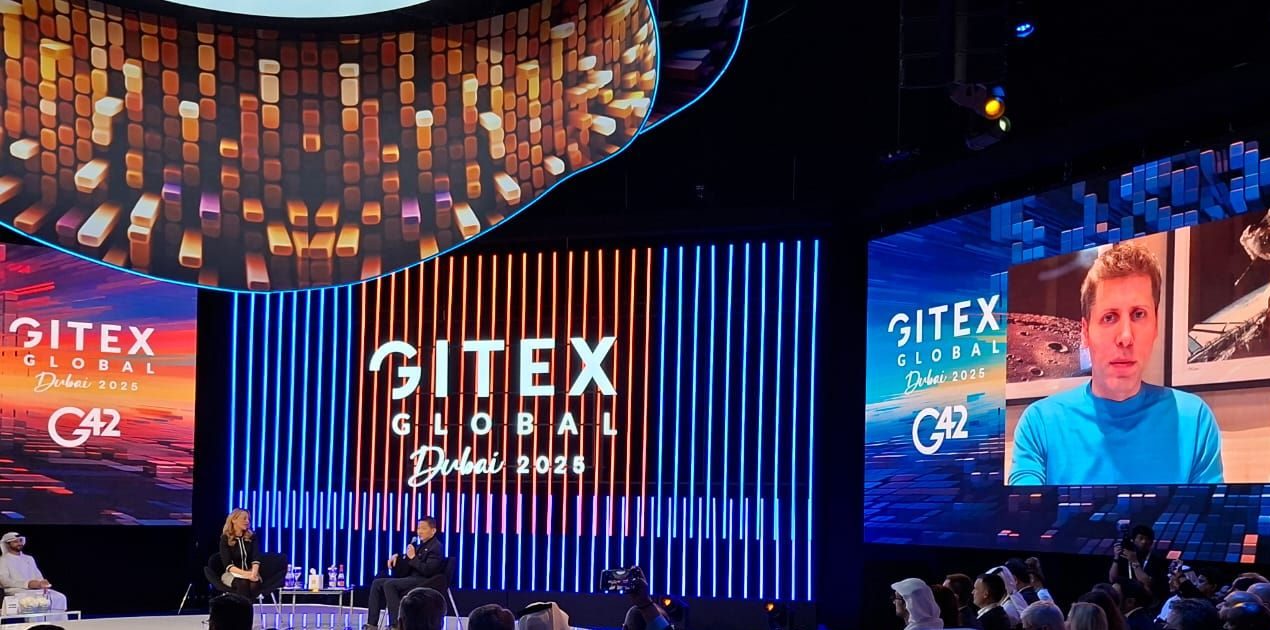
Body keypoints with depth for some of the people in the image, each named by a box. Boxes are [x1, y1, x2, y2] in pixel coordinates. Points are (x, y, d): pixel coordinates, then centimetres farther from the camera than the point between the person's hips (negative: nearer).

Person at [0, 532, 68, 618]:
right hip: (16, 591, -6)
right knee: (35, 600, -38)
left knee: (60, 598, -19)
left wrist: (42, 583, -8)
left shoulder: (29, 559, 25)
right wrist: (27, 583, -20)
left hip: (36, 589, 6)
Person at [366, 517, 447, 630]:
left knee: (389, 584, -27)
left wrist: (413, 557, -19)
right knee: (377, 583, -2)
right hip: (412, 579, 10)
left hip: (424, 583, -10)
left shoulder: (436, 547, -7)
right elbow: (406, 569, 22)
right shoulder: (421, 545, 21)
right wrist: (397, 557, 5)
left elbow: (428, 571, -20)